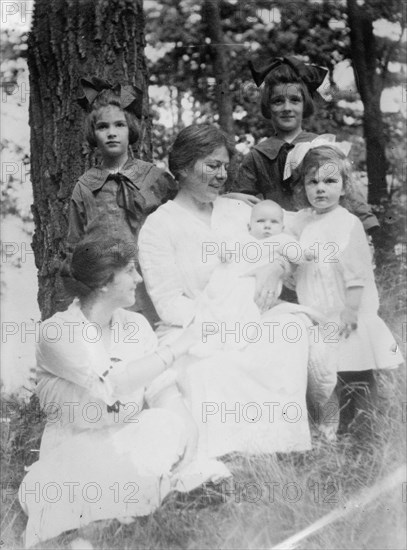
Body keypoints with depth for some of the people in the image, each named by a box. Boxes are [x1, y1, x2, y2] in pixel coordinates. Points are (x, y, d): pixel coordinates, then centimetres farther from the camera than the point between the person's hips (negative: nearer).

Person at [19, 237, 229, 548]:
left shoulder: (136, 324, 8)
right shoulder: (58, 332, -11)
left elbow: (162, 387, -2)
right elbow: (111, 384, -25)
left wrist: (180, 425, -24)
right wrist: (176, 349, -20)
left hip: (134, 438, 4)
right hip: (79, 446, -3)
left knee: (177, 424, -27)